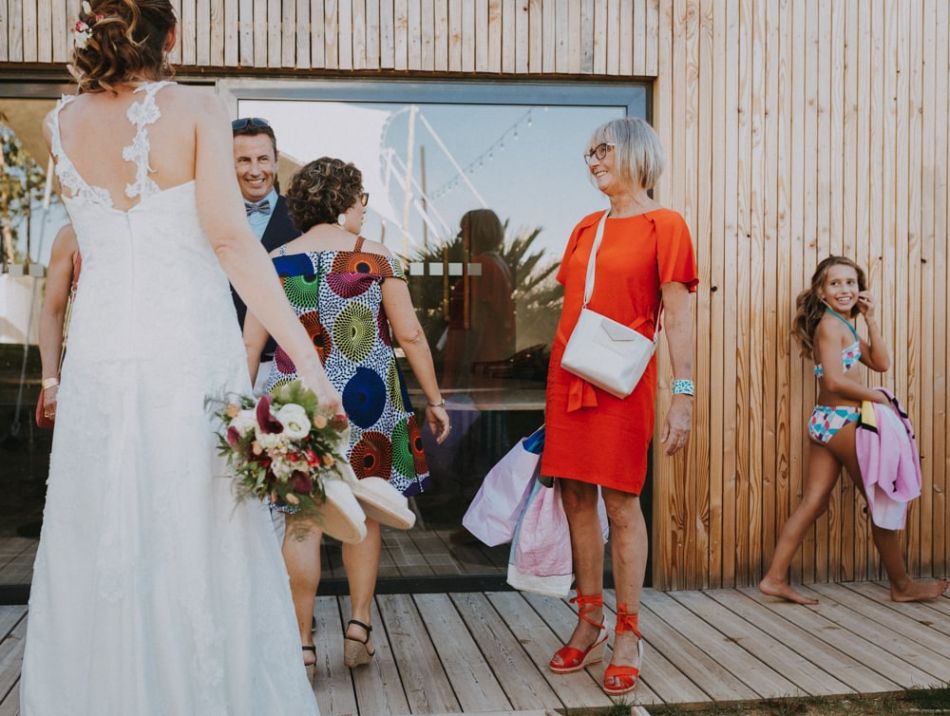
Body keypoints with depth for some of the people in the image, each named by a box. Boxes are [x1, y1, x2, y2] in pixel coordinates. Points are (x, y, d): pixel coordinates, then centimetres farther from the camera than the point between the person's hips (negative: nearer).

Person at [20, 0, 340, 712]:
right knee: (202, 545, 6)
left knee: (97, 550, 12)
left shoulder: (63, 124, 7)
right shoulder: (197, 107, -4)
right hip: (193, 351, -3)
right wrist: (306, 358, -18)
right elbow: (228, 235, -15)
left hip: (100, 353, 3)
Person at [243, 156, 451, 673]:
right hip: (366, 400, 0)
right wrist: (434, 399, 5)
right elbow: (410, 335, -3)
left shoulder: (277, 261, 2)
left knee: (302, 523, 5)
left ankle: (303, 641, 9)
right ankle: (359, 625, 16)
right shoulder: (375, 257, -3)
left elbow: (250, 344, 1)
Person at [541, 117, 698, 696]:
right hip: (568, 378, 6)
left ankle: (629, 636, 10)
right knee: (576, 498, 7)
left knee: (621, 502, -2)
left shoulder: (664, 225, -3)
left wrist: (684, 395, -14)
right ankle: (590, 626, 19)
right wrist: (557, 384, 15)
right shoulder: (585, 228, 16)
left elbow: (677, 317, -8)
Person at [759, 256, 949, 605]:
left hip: (825, 421, 9)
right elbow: (835, 380, -22)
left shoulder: (843, 325, 17)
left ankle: (775, 577, 7)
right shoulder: (830, 324, -13)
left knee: (813, 503, 7)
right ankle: (902, 586, 18)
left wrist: (870, 318, 6)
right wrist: (878, 397, -12)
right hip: (842, 422, -9)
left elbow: (881, 363, 10)